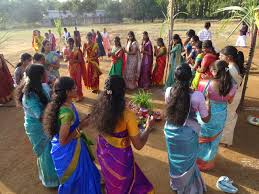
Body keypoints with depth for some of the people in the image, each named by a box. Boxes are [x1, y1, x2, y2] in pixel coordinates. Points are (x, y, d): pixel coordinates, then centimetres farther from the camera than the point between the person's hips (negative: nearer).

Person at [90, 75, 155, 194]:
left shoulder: (99, 108, -15)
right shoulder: (127, 115, -31)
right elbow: (138, 145, -21)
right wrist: (148, 127, -6)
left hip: (103, 152, 5)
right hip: (120, 158, -5)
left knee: (112, 182, 34)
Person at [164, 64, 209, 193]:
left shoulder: (168, 91, -15)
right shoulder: (197, 96, -24)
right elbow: (206, 119, -12)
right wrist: (208, 102, 2)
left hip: (171, 132, 3)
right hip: (188, 134, -2)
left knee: (175, 159, 27)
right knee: (187, 162, 24)